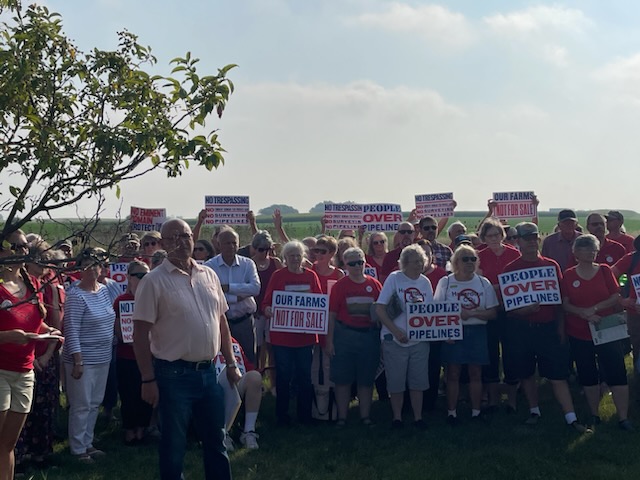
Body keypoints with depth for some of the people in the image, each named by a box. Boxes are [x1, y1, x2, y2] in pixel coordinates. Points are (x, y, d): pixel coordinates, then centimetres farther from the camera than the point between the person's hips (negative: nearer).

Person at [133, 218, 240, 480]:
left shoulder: (209, 275, 8)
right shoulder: (154, 281, -9)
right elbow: (140, 334, -10)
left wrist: (231, 363, 11)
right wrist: (148, 380, -13)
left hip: (209, 371, 5)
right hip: (175, 374, -5)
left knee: (215, 441, 16)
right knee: (173, 446, 7)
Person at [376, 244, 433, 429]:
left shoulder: (425, 282, 6)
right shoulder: (394, 278, -7)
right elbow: (380, 308, -11)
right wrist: (396, 331, -17)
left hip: (419, 339, 4)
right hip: (395, 339, -3)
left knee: (418, 381, 7)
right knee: (396, 382, 5)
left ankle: (418, 417, 19)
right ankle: (397, 417, 19)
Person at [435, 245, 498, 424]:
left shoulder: (484, 283, 5)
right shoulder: (445, 282, 1)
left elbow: (492, 313, 2)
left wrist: (472, 313, -13)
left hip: (477, 332, 2)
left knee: (476, 374, 5)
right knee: (453, 374, 1)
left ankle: (476, 412, 14)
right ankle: (451, 412, 9)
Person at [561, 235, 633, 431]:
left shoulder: (605, 270, 1)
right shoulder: (569, 275, 1)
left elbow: (616, 297, -4)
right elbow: (565, 304, -3)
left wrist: (595, 308, -16)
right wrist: (583, 313, -19)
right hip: (579, 334, 1)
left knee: (617, 374, -5)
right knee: (588, 376, 9)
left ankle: (623, 417, 0)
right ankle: (594, 415, 22)